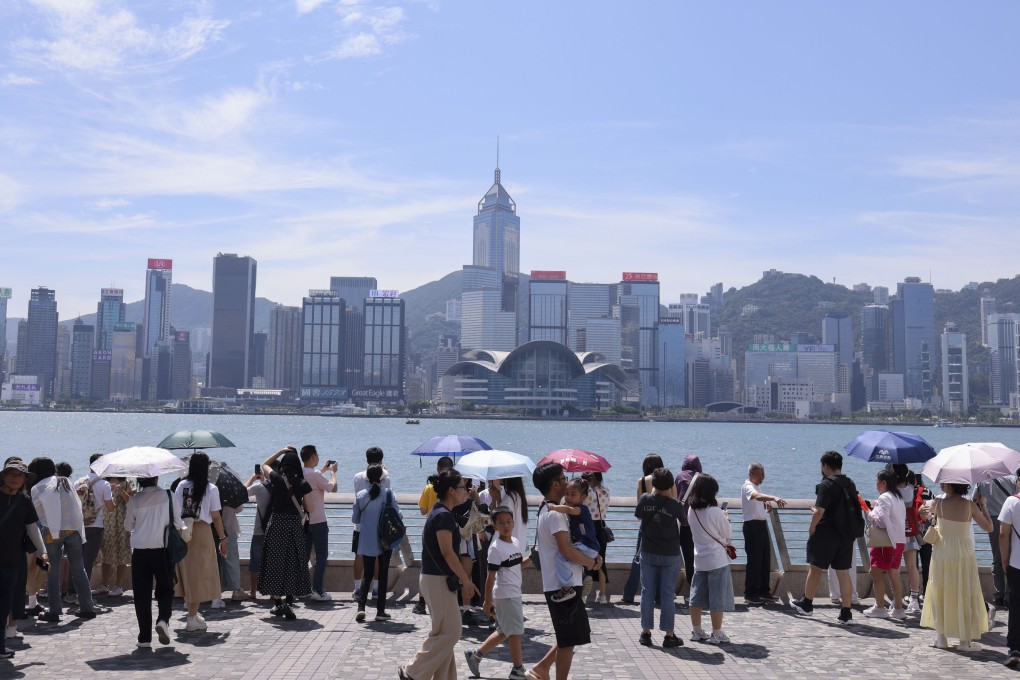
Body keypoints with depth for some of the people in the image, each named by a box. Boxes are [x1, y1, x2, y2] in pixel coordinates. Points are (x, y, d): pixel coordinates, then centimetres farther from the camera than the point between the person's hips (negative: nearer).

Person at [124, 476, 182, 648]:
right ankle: (163, 619, -11)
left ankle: (144, 637, 7)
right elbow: (178, 525, 0)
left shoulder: (134, 500, -1)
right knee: (165, 588, 15)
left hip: (140, 551, 1)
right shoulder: (168, 496, -3)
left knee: (142, 594, 7)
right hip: (162, 550, -1)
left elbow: (128, 527, 10)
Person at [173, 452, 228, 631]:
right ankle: (192, 619, 5)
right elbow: (216, 517, -5)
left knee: (187, 572, 16)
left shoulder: (181, 485, 3)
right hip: (201, 531, -4)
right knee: (199, 575, 4)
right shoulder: (211, 489, -6)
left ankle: (193, 613, 27)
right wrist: (223, 539, 3)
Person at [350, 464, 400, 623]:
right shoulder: (388, 494, -10)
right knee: (382, 575, 8)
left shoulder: (360, 495, -4)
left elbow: (355, 519, 1)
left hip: (367, 543, 2)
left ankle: (361, 607, -3)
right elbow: (398, 515, -10)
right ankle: (380, 611, 9)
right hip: (385, 542, -2)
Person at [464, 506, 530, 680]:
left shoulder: (515, 542, 7)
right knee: (515, 632, -1)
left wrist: (531, 558, 4)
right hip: (504, 595, -8)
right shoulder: (496, 548, -17)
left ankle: (475, 654, 28)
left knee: (504, 632, 17)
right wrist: (487, 601, -15)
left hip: (515, 594, 9)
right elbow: (491, 576, -16)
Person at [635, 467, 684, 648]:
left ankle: (646, 633, 14)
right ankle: (669, 635, 9)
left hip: (648, 553, 2)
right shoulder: (674, 505, -14)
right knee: (667, 594, 5)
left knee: (647, 592, 10)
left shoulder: (645, 500, -8)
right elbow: (680, 516, 6)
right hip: (670, 555, -2)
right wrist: (674, 496, 6)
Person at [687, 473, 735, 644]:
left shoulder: (691, 511, 0)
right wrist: (726, 519, 12)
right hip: (717, 560, -6)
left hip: (699, 559, 6)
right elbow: (728, 535, -7)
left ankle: (696, 631, 21)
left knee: (697, 597, 13)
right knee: (718, 598, 4)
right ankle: (716, 634, 9)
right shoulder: (716, 512, -18)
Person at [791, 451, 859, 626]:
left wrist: (812, 527, -5)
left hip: (826, 534, -6)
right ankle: (846, 613, 5)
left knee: (815, 568, 10)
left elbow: (819, 511, -22)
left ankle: (806, 604, 24)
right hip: (846, 536, 6)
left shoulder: (827, 484, -15)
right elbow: (854, 509, 17)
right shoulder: (850, 484, 8)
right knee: (844, 572, 7)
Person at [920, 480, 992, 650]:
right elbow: (988, 527, -3)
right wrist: (982, 505, 6)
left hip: (941, 555, 1)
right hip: (963, 555, -1)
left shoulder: (938, 503, -9)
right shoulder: (970, 505, -11)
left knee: (940, 595, 13)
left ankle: (941, 637, 17)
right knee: (965, 596, 9)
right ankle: (965, 641, 11)